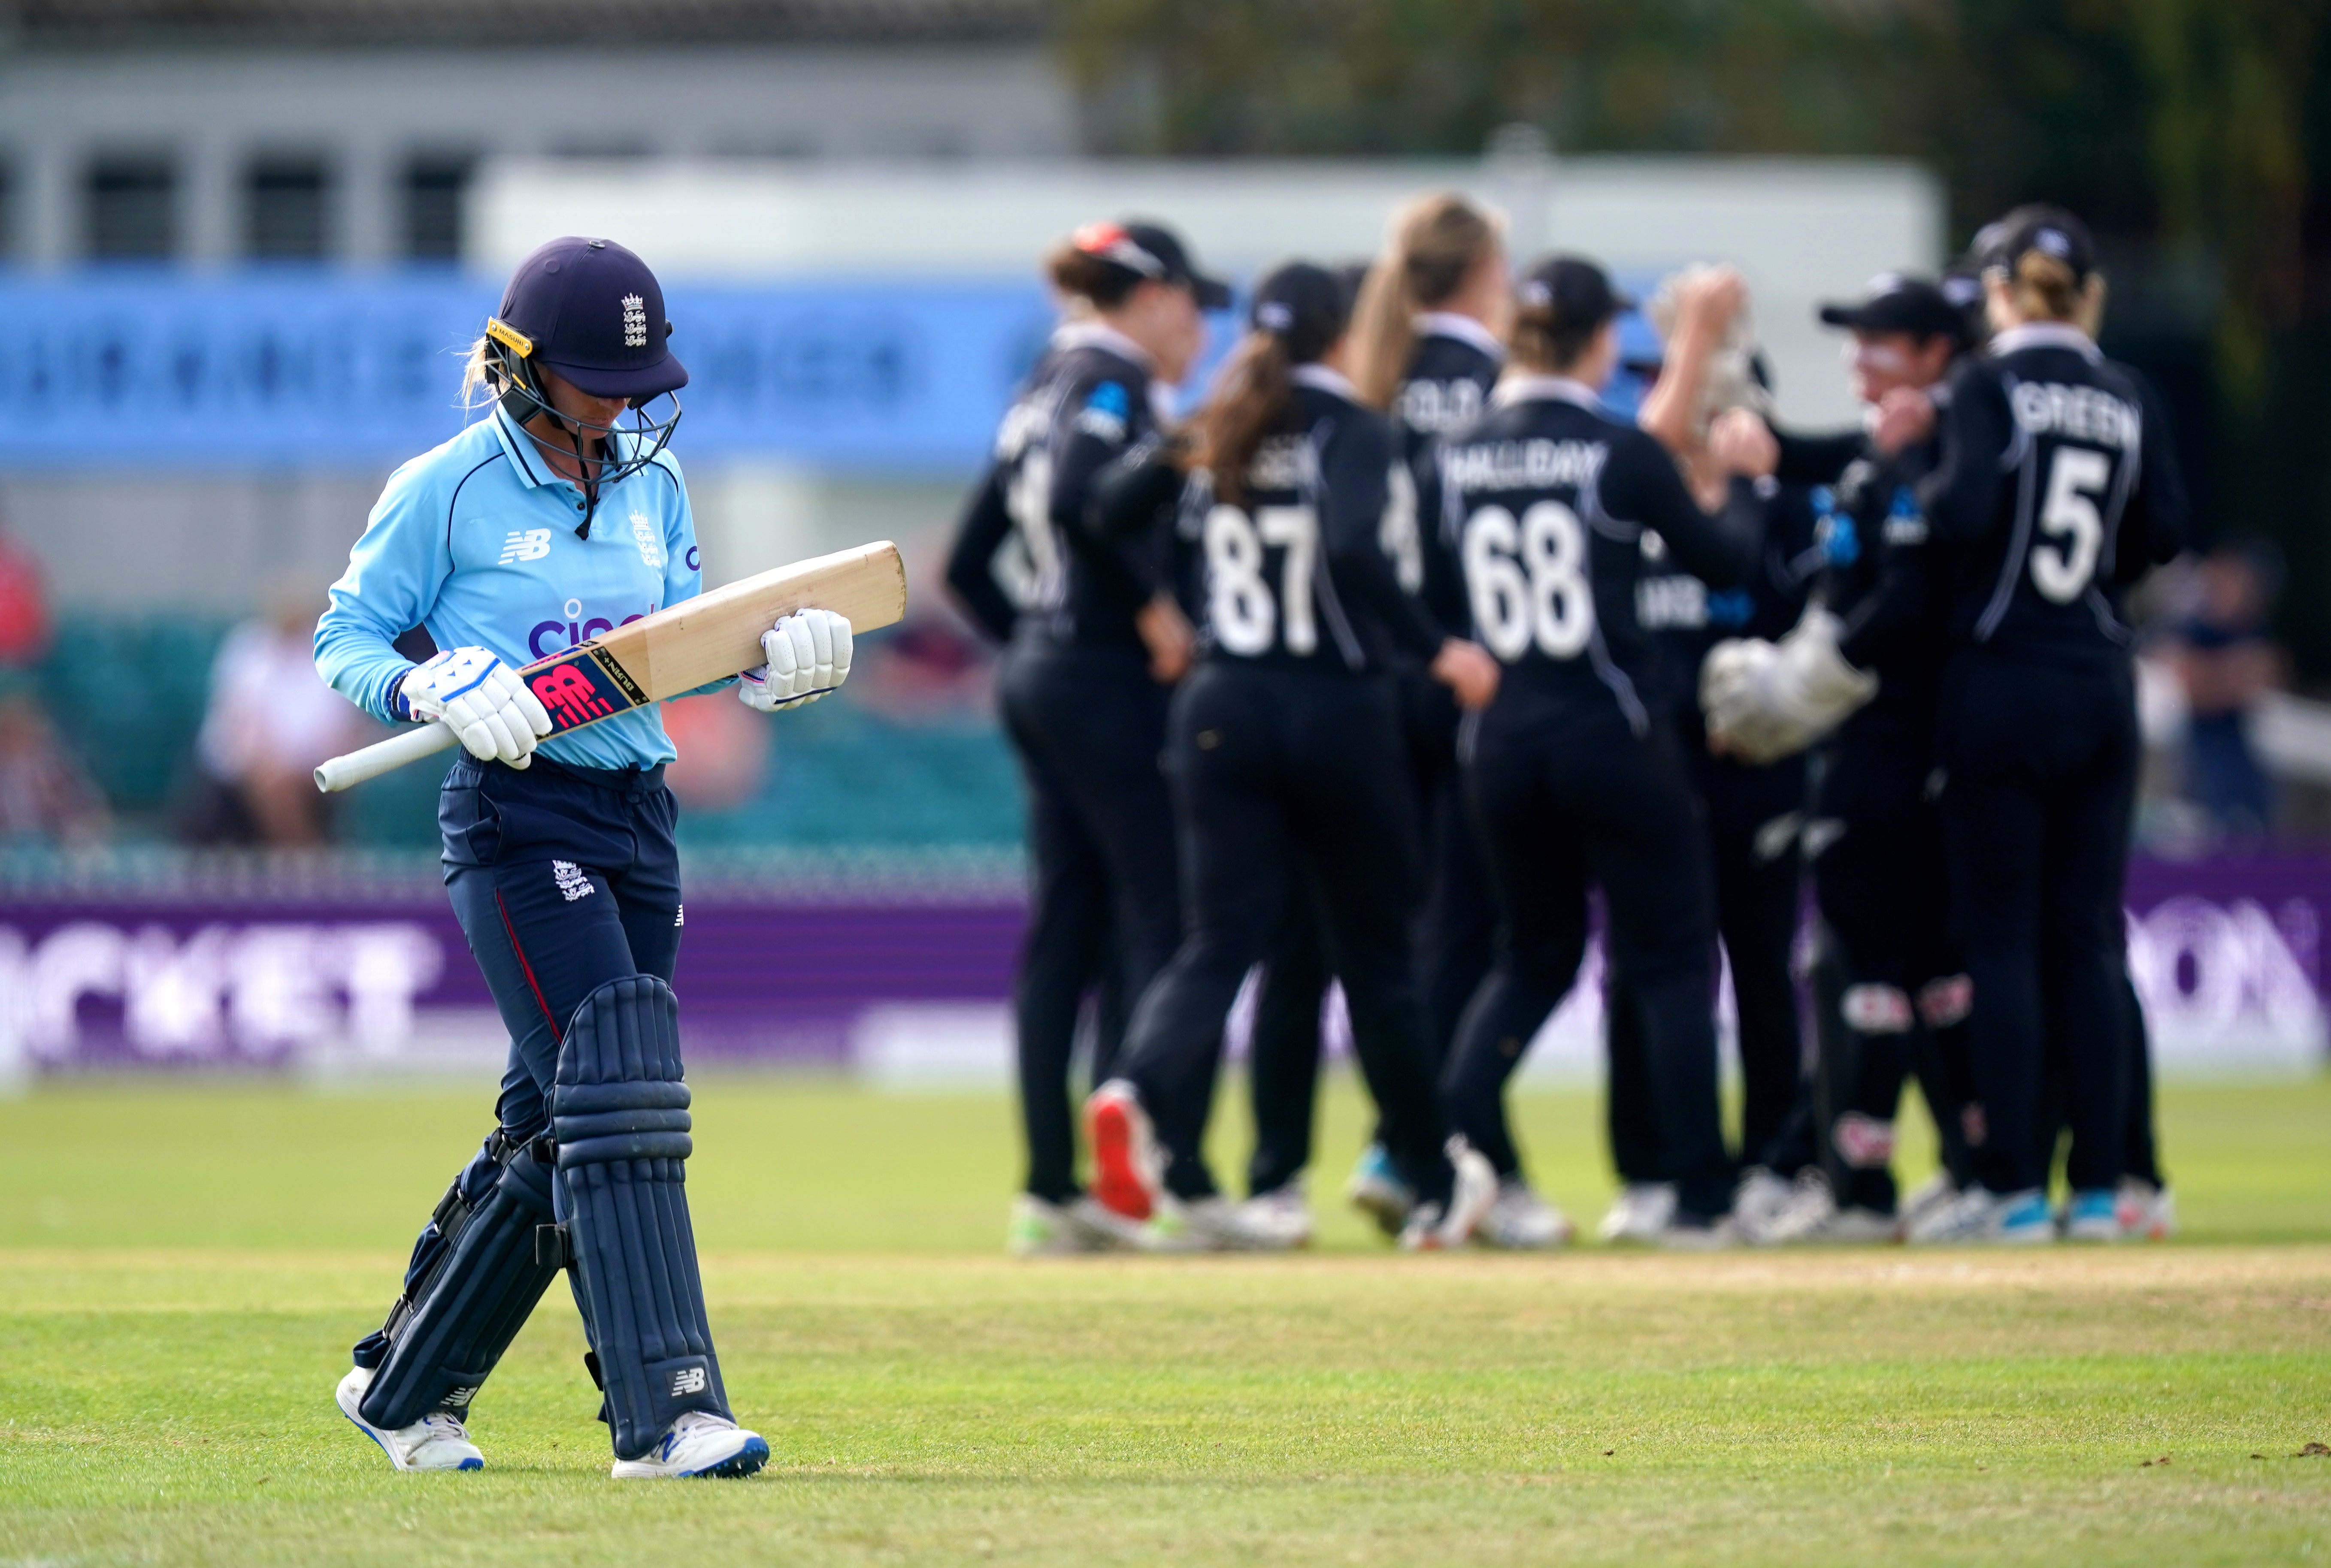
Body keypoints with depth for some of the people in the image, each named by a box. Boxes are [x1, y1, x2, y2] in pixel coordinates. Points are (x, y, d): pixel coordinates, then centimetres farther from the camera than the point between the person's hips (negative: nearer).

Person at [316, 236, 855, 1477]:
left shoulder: (652, 482, 11)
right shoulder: (445, 491, -7)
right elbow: (345, 639, -2)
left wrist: (773, 662, -5)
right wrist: (438, 692, -21)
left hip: (636, 815, 7)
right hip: (518, 818, -7)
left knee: (558, 1124, 9)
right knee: (613, 1092, -17)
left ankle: (406, 1390, 24)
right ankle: (663, 1411, -21)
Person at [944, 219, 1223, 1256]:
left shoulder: (1043, 393, 18)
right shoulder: (1111, 383, -9)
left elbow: (967, 565, 20)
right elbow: (1077, 501, -28)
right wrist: (1156, 602, -21)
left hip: (1038, 679, 9)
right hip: (1111, 687, -9)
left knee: (1064, 929, 7)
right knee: (1158, 919, -7)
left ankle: (1050, 1191, 6)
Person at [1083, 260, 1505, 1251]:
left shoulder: (1220, 438, 7)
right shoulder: (1347, 431, -9)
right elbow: (1355, 555, -25)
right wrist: (1438, 651, -20)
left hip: (1222, 713, 4)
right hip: (1336, 713, -4)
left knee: (1222, 937, -1)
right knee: (1375, 953, 9)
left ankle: (1142, 1095, -31)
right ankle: (1436, 1187, 20)